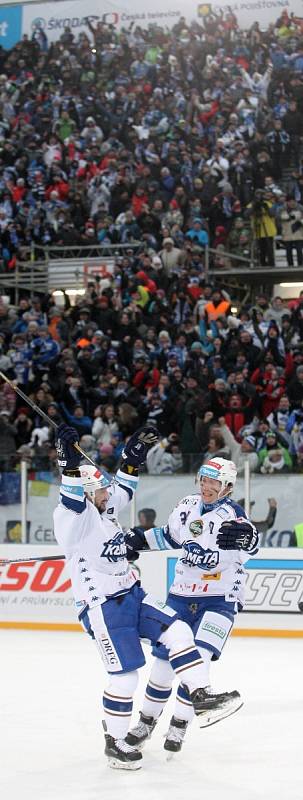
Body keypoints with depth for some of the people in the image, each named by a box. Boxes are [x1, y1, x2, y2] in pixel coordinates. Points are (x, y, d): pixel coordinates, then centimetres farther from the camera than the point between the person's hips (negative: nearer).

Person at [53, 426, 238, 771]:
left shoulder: (104, 510, 12)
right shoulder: (73, 519, -14)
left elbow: (122, 488, 26)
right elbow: (73, 500, -35)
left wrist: (134, 452, 19)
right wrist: (70, 464, -48)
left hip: (131, 595, 9)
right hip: (102, 608, -9)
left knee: (177, 631, -3)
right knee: (125, 675, -7)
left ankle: (199, 695, 1)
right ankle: (114, 742, 6)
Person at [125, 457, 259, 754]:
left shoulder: (230, 513, -14)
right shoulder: (187, 507, 4)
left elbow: (250, 545, -30)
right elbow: (171, 536, 21)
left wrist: (244, 535, -48)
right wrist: (139, 540, 14)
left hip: (219, 599, -5)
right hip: (182, 594, 5)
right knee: (164, 657, 5)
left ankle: (179, 726, -2)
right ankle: (147, 721, 22)